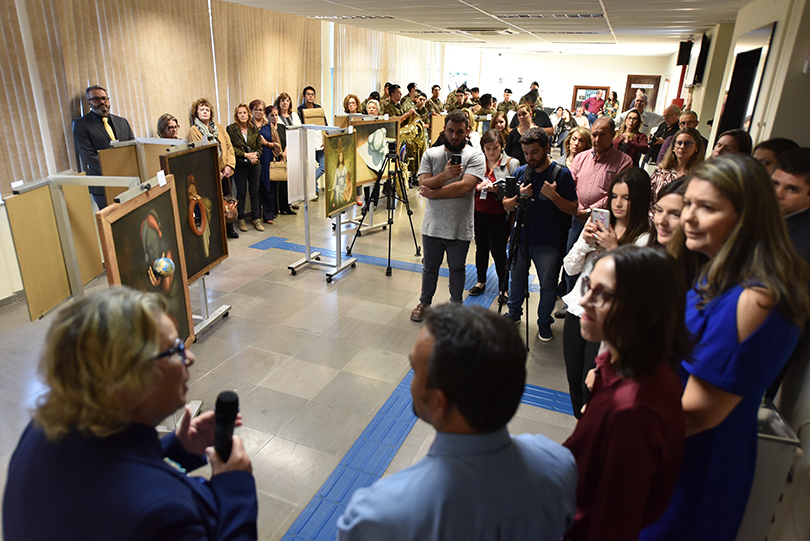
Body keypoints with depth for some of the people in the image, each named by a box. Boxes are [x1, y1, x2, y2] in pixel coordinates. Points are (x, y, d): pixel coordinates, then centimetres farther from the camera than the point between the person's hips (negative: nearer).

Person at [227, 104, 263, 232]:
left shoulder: (254, 128, 8)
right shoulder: (231, 129, -3)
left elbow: (259, 146, 10)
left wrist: (256, 154, -11)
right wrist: (246, 154, -16)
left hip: (254, 165, 3)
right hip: (239, 165, -3)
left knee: (254, 192, 8)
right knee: (241, 193, 4)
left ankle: (256, 218, 18)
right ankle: (241, 219, 16)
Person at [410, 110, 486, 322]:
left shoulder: (475, 156, -6)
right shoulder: (431, 154, 2)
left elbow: (465, 186, -20)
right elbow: (424, 184, -9)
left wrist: (433, 193, -16)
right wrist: (444, 176, -27)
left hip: (460, 228, -2)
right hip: (433, 225, 2)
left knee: (457, 269, 15)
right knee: (430, 267, 17)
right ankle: (424, 303, 36)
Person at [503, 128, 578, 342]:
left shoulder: (562, 174, -8)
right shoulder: (520, 172, 3)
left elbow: (573, 209, -9)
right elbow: (506, 205, 6)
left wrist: (553, 196, -24)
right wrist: (518, 197, -15)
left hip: (548, 242, -3)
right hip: (520, 237, 3)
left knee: (548, 285, 7)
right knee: (517, 279, 17)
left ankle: (544, 322, 28)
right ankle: (514, 313, 39)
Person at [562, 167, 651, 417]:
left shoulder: (645, 239, -12)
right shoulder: (599, 226, 6)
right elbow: (570, 268, 7)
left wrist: (613, 248, -20)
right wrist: (584, 241, -9)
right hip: (577, 310, 6)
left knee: (590, 387, 0)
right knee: (574, 380, 17)